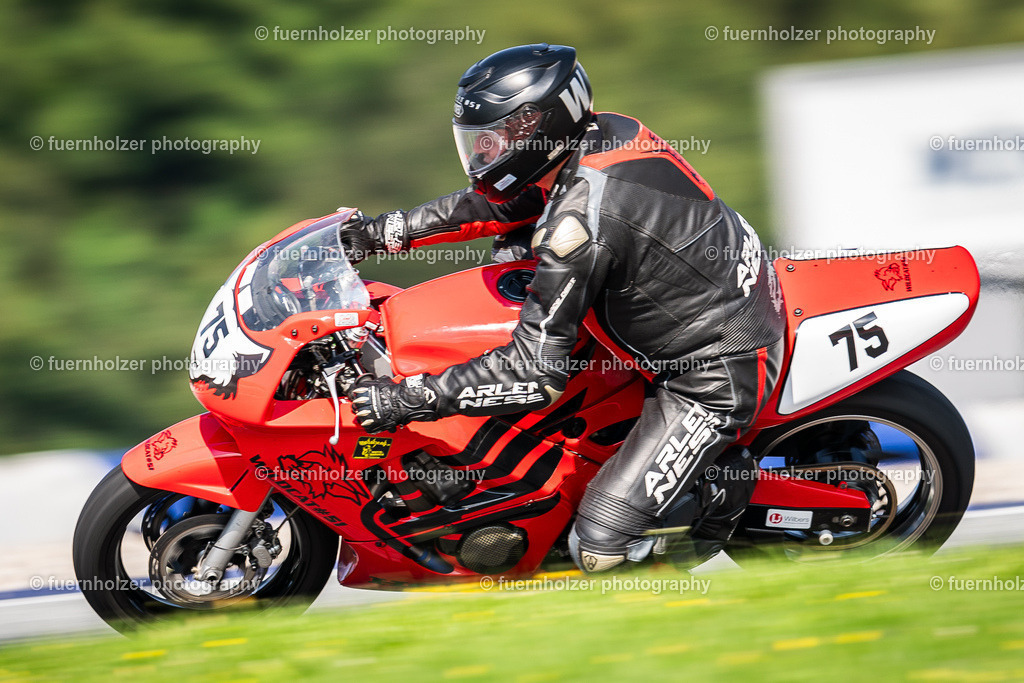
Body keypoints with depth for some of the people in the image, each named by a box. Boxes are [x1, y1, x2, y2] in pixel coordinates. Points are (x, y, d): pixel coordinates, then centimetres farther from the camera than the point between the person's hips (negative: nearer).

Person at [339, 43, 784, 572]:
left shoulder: (582, 218, -28)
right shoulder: (610, 132, -2)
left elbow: (535, 375, -27)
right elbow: (500, 204, 16)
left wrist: (406, 399, -25)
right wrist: (384, 233, 13)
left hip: (717, 378, -10)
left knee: (599, 548, -13)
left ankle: (722, 492, 10)